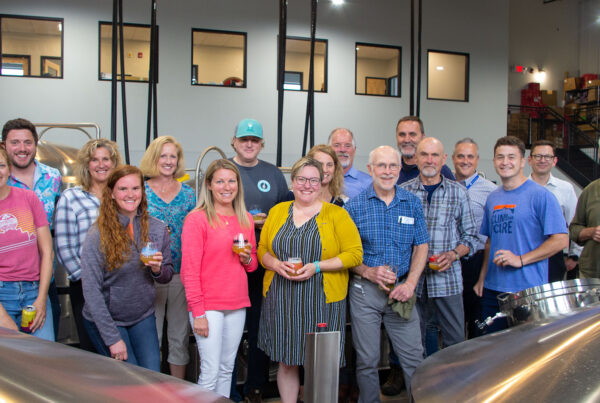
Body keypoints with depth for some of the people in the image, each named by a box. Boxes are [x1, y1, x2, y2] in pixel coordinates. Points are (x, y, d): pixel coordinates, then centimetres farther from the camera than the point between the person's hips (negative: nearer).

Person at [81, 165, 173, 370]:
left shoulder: (157, 228, -2)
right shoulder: (98, 234, -15)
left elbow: (168, 275, 9)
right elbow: (91, 289, -15)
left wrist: (158, 270, -16)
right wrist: (112, 338, -17)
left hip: (143, 318, 4)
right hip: (105, 320, -4)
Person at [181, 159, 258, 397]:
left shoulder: (246, 219, 10)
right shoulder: (197, 219, -7)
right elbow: (190, 270, -9)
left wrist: (247, 258, -4)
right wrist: (198, 313, -13)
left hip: (237, 305, 6)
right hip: (207, 306, -5)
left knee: (227, 370, 12)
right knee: (211, 372, -4)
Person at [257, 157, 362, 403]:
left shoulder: (336, 214, 0)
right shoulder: (277, 212, 10)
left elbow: (354, 254, -5)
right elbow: (262, 250, 12)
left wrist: (316, 267, -15)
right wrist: (276, 264, -9)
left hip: (321, 300, -2)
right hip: (282, 300, 3)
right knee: (286, 362, 9)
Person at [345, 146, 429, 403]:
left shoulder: (412, 204, 5)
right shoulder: (355, 206, -2)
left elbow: (421, 246, 5)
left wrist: (410, 283, -7)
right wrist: (369, 272, -17)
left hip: (402, 290, 2)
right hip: (365, 290, -1)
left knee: (414, 358, 3)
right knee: (367, 360, 9)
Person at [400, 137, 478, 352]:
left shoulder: (458, 193, 6)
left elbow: (470, 236, 9)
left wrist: (453, 255, -8)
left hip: (448, 280, 0)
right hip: (413, 280, 0)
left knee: (456, 341, 2)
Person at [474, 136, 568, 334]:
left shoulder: (540, 195, -8)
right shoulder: (492, 198, 12)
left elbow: (561, 240, -11)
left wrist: (521, 259, -18)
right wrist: (482, 278, 12)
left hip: (529, 290, -6)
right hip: (493, 288, 6)